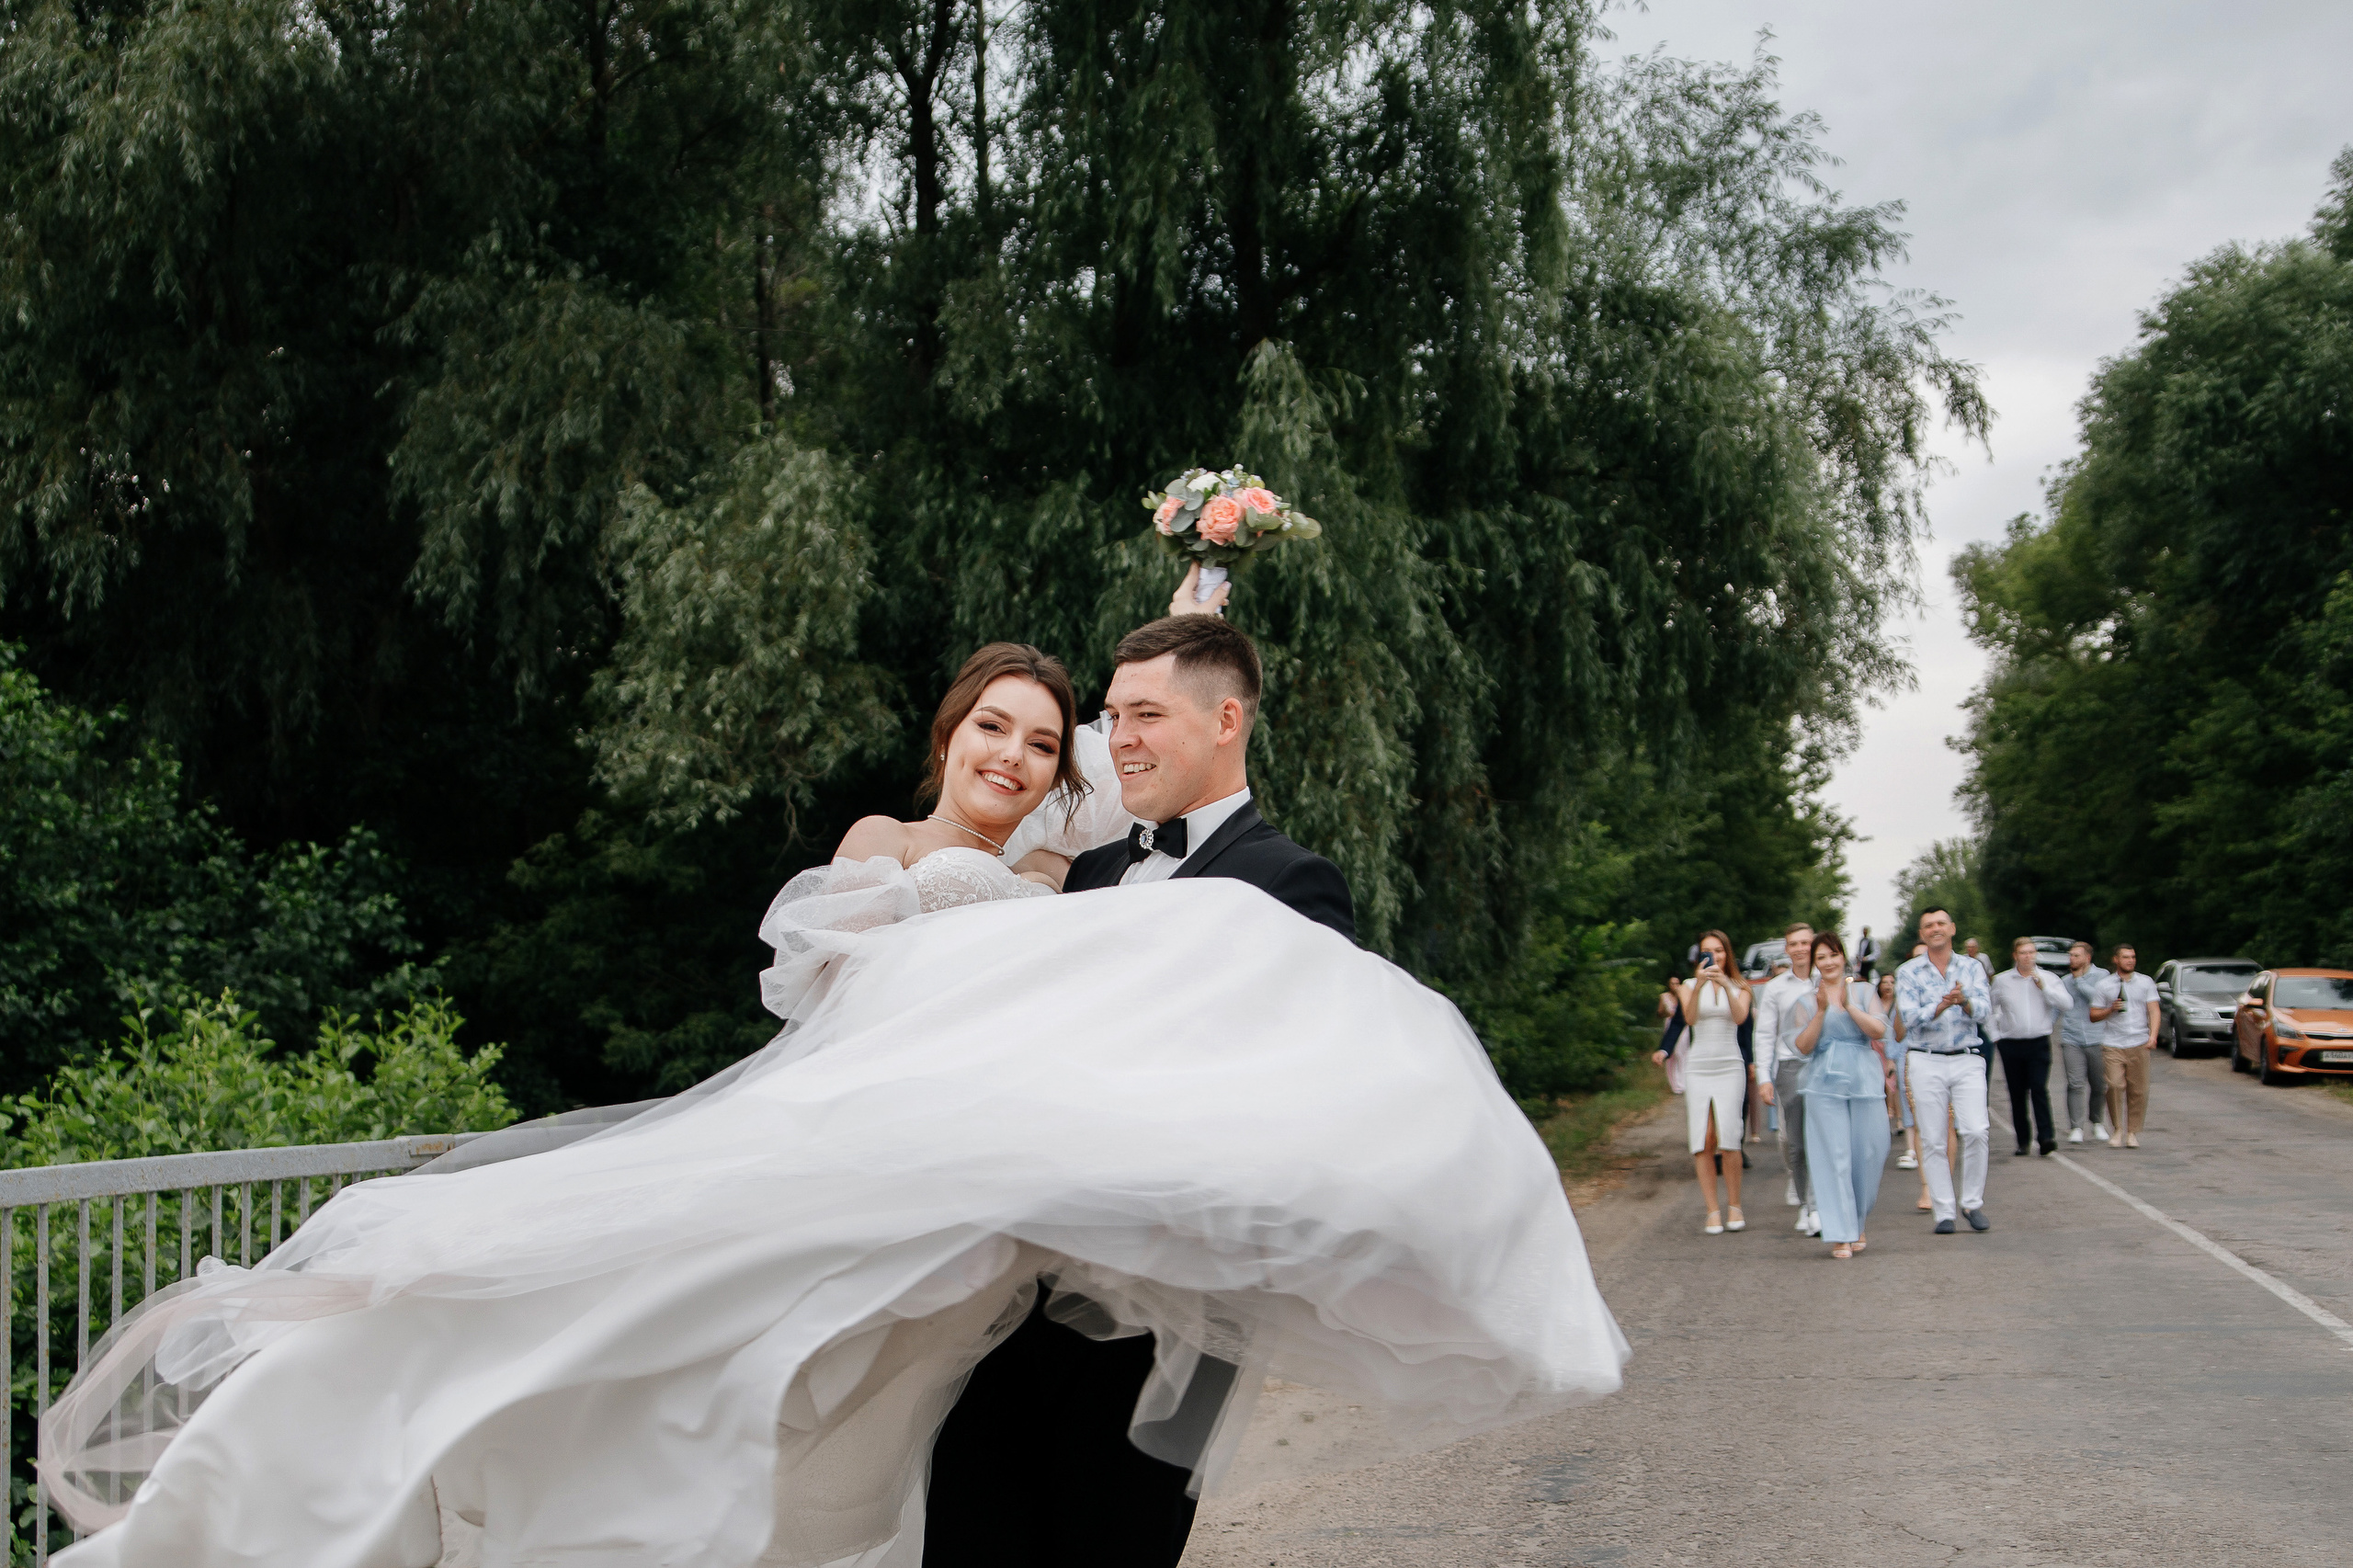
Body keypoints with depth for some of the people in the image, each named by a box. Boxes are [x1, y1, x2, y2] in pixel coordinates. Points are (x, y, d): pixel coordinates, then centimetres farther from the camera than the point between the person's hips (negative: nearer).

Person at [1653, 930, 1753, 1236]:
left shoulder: (1739, 986, 10)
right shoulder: (1688, 986, 9)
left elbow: (1740, 1017, -10)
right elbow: (1689, 1018, -10)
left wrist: (1726, 986, -25)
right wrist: (1699, 986, -25)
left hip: (1730, 1067, -1)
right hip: (1698, 1069, 1)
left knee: (1729, 1137, -13)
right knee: (1703, 1141, -8)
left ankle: (1734, 1206, 0)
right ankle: (1713, 1211, -4)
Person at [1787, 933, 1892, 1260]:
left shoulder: (1863, 992, 12)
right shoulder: (1806, 1002, 11)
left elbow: (1879, 1030, -1)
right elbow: (1802, 1047, 1)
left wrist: (1848, 1006, -10)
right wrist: (1821, 1012, -9)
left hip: (1865, 1080, 1)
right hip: (1825, 1083, -1)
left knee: (1867, 1154, 1)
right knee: (1833, 1156, -8)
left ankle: (1857, 1223, 22)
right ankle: (1840, 1235, -6)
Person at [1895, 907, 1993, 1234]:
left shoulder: (1972, 968, 9)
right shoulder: (1908, 973, 5)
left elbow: (1982, 1008, -6)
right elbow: (1910, 1016, -8)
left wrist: (1965, 1001, -29)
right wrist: (1941, 1006, -26)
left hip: (1967, 1060, 0)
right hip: (1926, 1062, 0)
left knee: (1975, 1131, -13)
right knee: (1932, 1140, -1)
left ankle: (1973, 1203, 5)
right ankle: (1943, 1212, 6)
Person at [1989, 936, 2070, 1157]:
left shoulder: (2047, 978, 6)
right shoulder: (2001, 980, 7)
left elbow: (2064, 1002, -7)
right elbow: (1988, 1008, 15)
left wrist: (2043, 986, -14)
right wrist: (1995, 1035, 7)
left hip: (2039, 1043, -1)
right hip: (2011, 1045, 1)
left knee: (2039, 1089, -13)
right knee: (2017, 1094, 3)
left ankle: (2046, 1137, -16)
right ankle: (2022, 1141, 11)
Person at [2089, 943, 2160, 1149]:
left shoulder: (2146, 983, 11)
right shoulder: (2105, 985, 10)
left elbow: (2153, 1010, 2)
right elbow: (2093, 1016, 12)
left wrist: (2153, 1035, -13)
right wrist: (2111, 1009, -8)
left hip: (2139, 1044, 1)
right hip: (2113, 1044, -1)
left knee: (2138, 1090, -2)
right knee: (2115, 1085, -15)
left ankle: (2132, 1132, 10)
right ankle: (2117, 1130, -1)